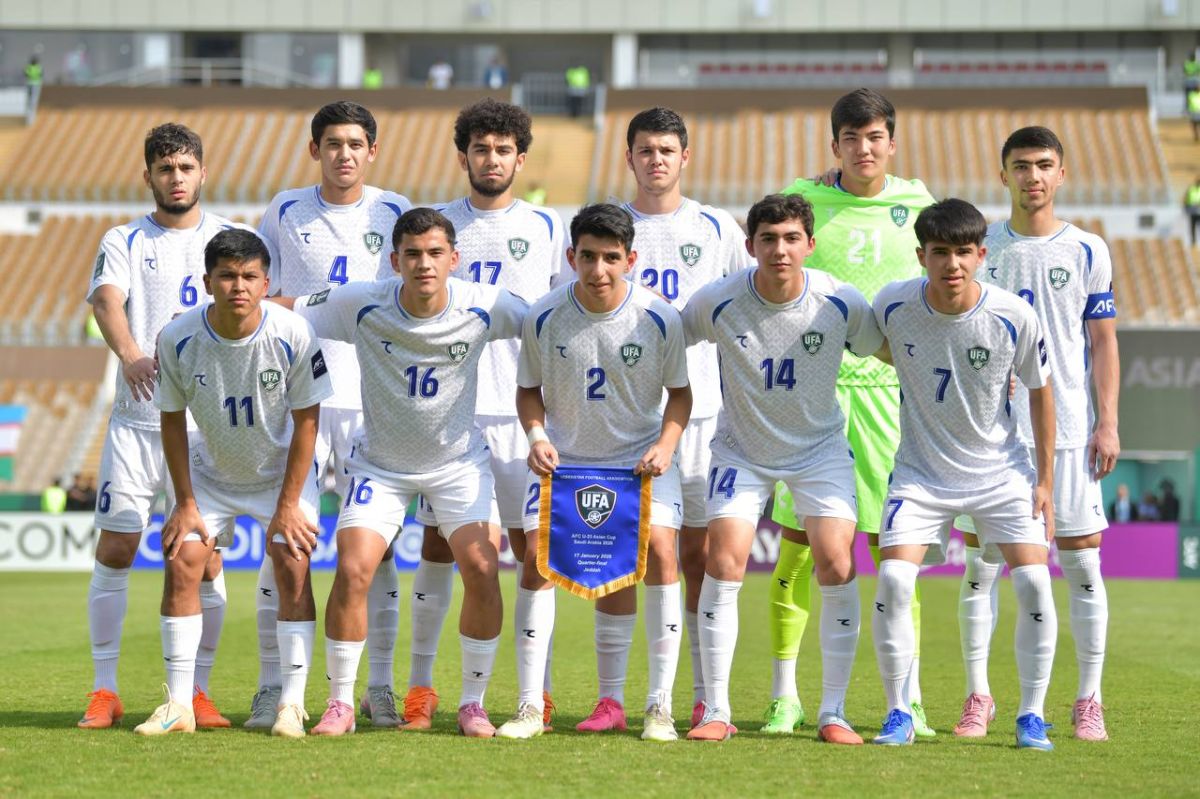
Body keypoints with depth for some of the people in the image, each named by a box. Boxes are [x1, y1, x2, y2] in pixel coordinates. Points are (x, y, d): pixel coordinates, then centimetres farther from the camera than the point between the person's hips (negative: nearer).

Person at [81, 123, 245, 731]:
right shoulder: (125, 242, 8)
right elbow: (107, 299, -9)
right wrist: (128, 353, -31)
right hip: (137, 420, 0)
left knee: (205, 558, -2)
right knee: (115, 549, -3)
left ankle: (197, 690, 8)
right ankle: (104, 690, 5)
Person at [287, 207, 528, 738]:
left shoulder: (484, 307, -18)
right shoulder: (361, 305, -19)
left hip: (459, 462, 0)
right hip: (379, 463, 0)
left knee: (482, 568, -16)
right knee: (352, 571, -15)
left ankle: (472, 702, 2)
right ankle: (340, 703, 2)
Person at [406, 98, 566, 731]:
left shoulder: (547, 229, 8)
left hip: (522, 410, 0)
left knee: (532, 546, -2)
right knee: (437, 547, 1)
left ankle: (537, 687, 4)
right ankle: (421, 685, 7)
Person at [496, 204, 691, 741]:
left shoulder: (660, 319, -13)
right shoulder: (543, 318, -12)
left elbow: (679, 392, 1)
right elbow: (529, 389, 4)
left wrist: (665, 444, -15)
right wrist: (537, 436, -14)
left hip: (640, 457, -1)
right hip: (564, 456, 1)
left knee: (658, 548, -20)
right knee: (538, 552, -16)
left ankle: (659, 706, -11)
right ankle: (529, 705, -7)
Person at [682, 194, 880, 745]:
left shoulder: (841, 303, -17)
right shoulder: (716, 303, -19)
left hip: (820, 447, 0)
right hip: (742, 448, 0)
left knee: (836, 566, -13)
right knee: (723, 563, -14)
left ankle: (834, 712, -1)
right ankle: (716, 711, -4)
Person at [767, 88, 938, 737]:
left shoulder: (915, 203, 8)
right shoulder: (802, 199, 3)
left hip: (888, 384, 1)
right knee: (797, 539, -2)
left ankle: (909, 701, 6)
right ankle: (785, 698, 7)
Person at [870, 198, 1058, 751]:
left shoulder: (1014, 318, -17)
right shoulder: (892, 305, -15)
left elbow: (1039, 394, -2)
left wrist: (1045, 482, 0)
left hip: (1001, 471, 0)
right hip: (921, 472, 1)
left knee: (1033, 582, -14)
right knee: (893, 580, -16)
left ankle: (1031, 716, 2)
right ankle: (898, 714, -1)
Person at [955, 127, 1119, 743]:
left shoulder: (1087, 252, 6)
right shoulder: (978, 249, 6)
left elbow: (1103, 344, 7)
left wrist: (1108, 423, -2)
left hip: (1068, 431, 0)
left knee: (1082, 563, -2)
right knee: (981, 563, 0)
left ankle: (1088, 701, 5)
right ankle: (977, 697, 9)